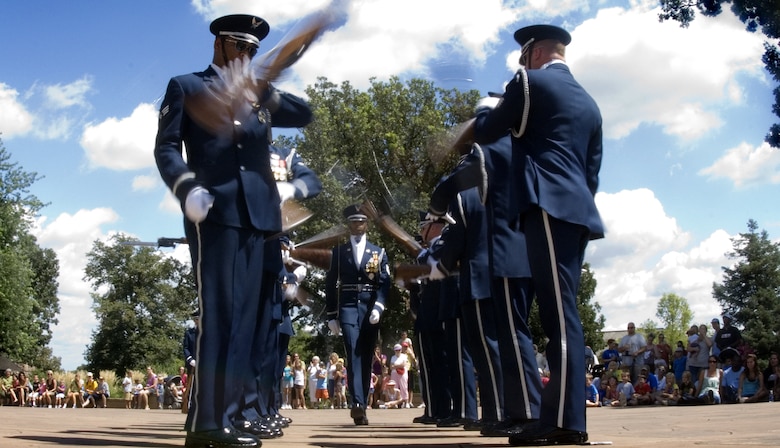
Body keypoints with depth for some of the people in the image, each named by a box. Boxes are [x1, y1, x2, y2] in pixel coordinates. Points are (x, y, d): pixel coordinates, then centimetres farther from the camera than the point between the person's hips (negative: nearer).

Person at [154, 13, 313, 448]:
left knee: (244, 316, 3)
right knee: (219, 313, -11)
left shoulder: (258, 95, 25)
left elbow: (305, 115, 13)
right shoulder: (187, 87, 13)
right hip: (215, 211, -5)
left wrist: (266, 92, -2)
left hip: (258, 215, 5)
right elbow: (166, 146, 3)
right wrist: (187, 186, -15)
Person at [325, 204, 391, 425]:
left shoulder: (379, 252, 12)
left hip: (370, 308, 2)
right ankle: (358, 404, -25)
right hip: (347, 306, -1)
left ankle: (360, 405, 10)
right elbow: (331, 284, 9)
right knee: (353, 353, -16)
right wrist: (332, 315, 4)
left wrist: (378, 307, -14)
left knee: (366, 356, 3)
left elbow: (384, 283, 2)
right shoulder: (339, 251, 11)